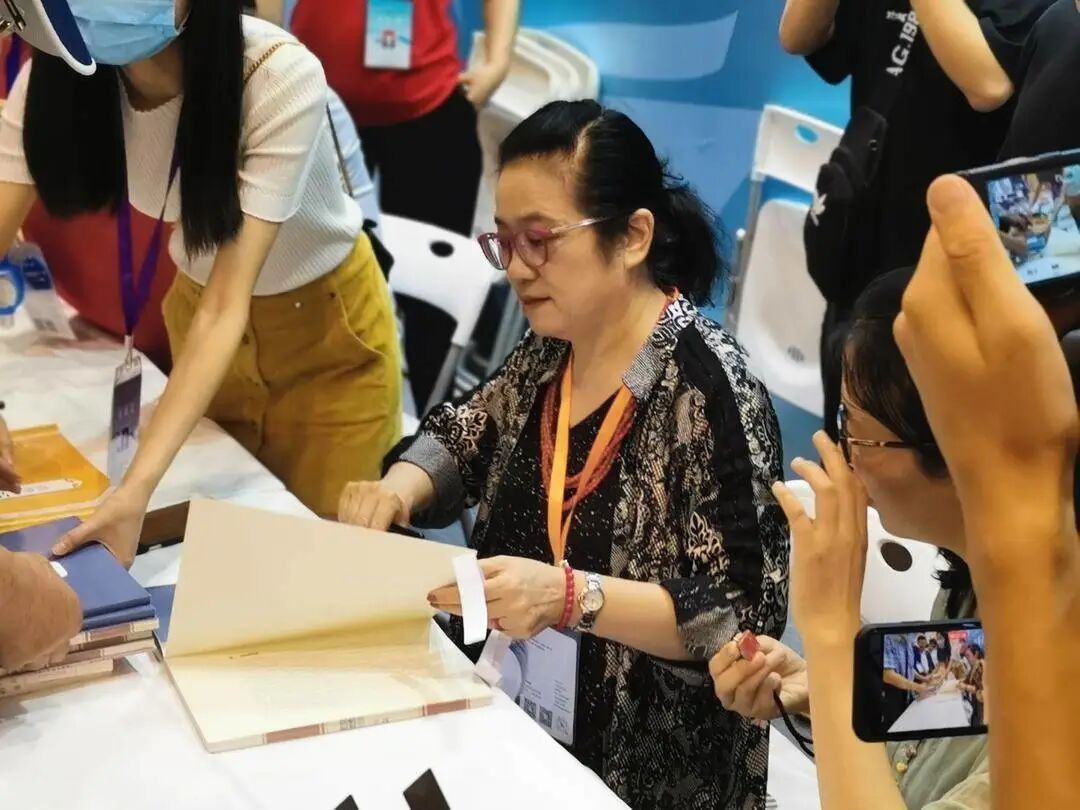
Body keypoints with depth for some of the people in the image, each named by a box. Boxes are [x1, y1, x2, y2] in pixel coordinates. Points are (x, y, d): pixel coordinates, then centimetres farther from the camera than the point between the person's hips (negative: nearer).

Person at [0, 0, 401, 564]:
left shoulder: (280, 78, -34)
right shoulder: (53, 79, -21)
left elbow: (229, 304, -36)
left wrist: (139, 486, -46)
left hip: (326, 323, -3)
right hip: (198, 305, 4)